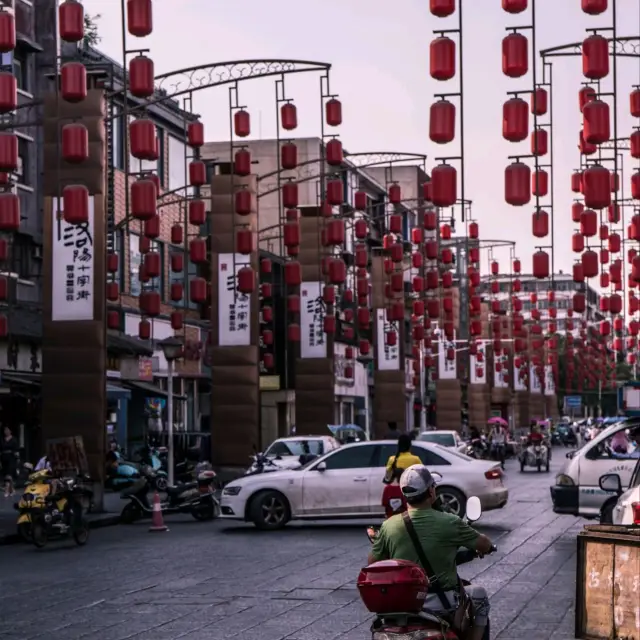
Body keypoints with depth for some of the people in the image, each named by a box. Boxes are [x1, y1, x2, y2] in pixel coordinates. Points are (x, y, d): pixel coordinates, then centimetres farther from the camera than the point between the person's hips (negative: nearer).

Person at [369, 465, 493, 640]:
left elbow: (373, 564, 4)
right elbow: (485, 546, 0)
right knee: (479, 594, 25)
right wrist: (481, 547, 24)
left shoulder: (389, 525, -7)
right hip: (443, 604, -3)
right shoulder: (449, 523, -14)